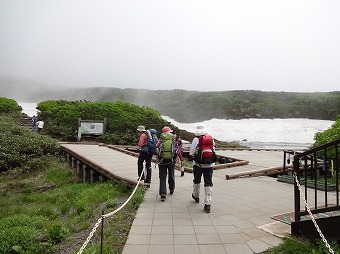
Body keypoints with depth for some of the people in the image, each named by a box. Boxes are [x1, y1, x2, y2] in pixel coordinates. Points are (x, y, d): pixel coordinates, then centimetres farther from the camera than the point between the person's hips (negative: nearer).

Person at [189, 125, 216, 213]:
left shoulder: (196, 140, -10)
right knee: (208, 184, 3)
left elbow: (191, 154, -10)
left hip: (198, 164, -2)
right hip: (210, 165, 2)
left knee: (197, 181, 21)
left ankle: (196, 196, 42)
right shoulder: (211, 139, 1)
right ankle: (208, 204, -1)